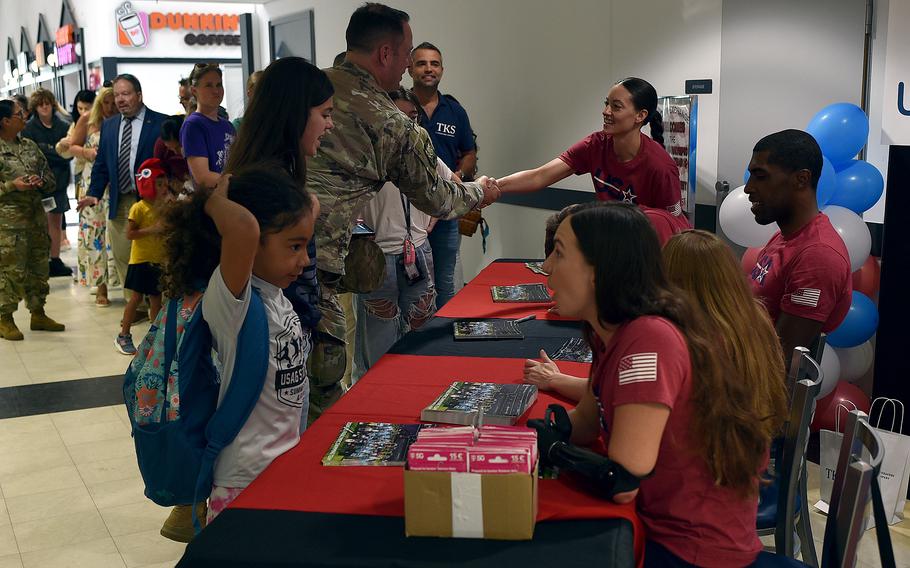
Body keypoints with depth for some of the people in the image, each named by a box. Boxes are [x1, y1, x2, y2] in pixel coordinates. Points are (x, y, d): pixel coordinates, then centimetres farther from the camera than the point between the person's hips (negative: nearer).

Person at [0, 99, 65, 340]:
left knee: (38, 267, 13)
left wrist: (42, 181, -6)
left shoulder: (30, 146, 12)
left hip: (36, 215, 6)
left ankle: (38, 314, 25)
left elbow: (52, 180, 14)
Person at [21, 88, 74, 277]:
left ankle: (55, 261, 17)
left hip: (59, 180, 3)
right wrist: (57, 154, -12)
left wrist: (47, 151, -14)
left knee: (56, 222, 9)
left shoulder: (63, 127, 6)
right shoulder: (29, 129, -1)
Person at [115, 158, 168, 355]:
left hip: (159, 261, 5)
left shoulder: (165, 208, 8)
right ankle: (123, 336, 10)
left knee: (156, 299, 10)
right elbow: (129, 233, -14)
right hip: (141, 260, -5)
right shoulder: (139, 208, -11)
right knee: (136, 298, 0)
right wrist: (152, 230, -22)